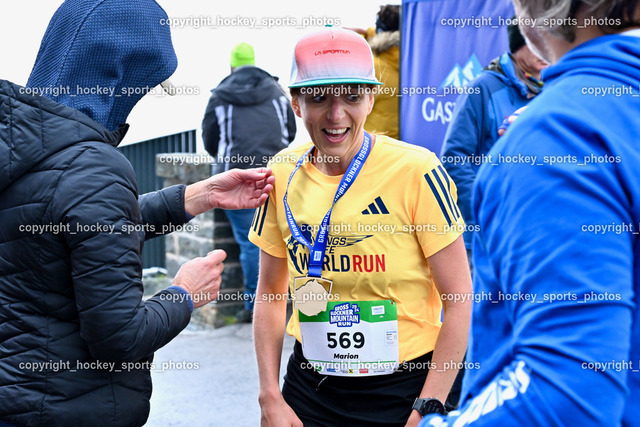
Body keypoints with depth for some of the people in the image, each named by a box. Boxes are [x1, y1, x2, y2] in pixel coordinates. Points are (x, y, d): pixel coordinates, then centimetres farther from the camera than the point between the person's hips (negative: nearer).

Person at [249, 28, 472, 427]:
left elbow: (459, 301, -11)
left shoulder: (416, 171, -14)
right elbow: (270, 294, 7)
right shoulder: (283, 174, -2)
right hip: (308, 391, 4)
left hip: (403, 393, -3)